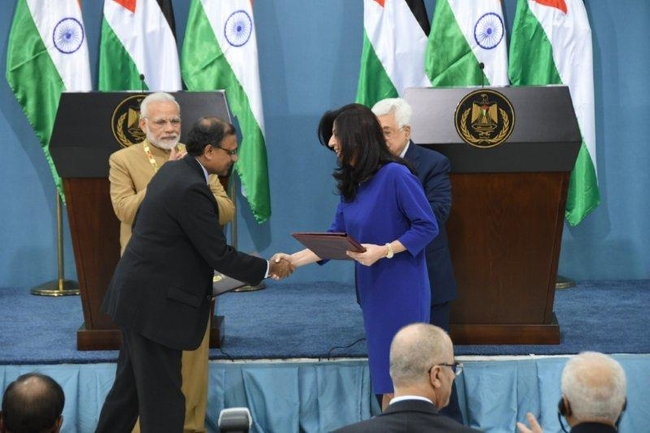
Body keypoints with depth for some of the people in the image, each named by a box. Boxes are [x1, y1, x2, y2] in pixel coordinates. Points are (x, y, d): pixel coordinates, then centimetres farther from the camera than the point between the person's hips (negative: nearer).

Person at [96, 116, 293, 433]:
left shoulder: (172, 170, 7)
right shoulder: (191, 189, -22)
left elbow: (138, 221, 18)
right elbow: (219, 254, -20)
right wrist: (268, 268, -7)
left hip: (139, 296, 10)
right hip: (155, 305, -10)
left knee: (130, 385, 18)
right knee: (162, 396, -2)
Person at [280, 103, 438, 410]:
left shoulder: (395, 175, -15)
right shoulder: (351, 184, 9)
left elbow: (427, 226, -15)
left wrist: (384, 251, -23)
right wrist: (293, 260, 1)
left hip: (402, 289, -8)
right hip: (372, 290, 8)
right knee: (386, 376, 11)